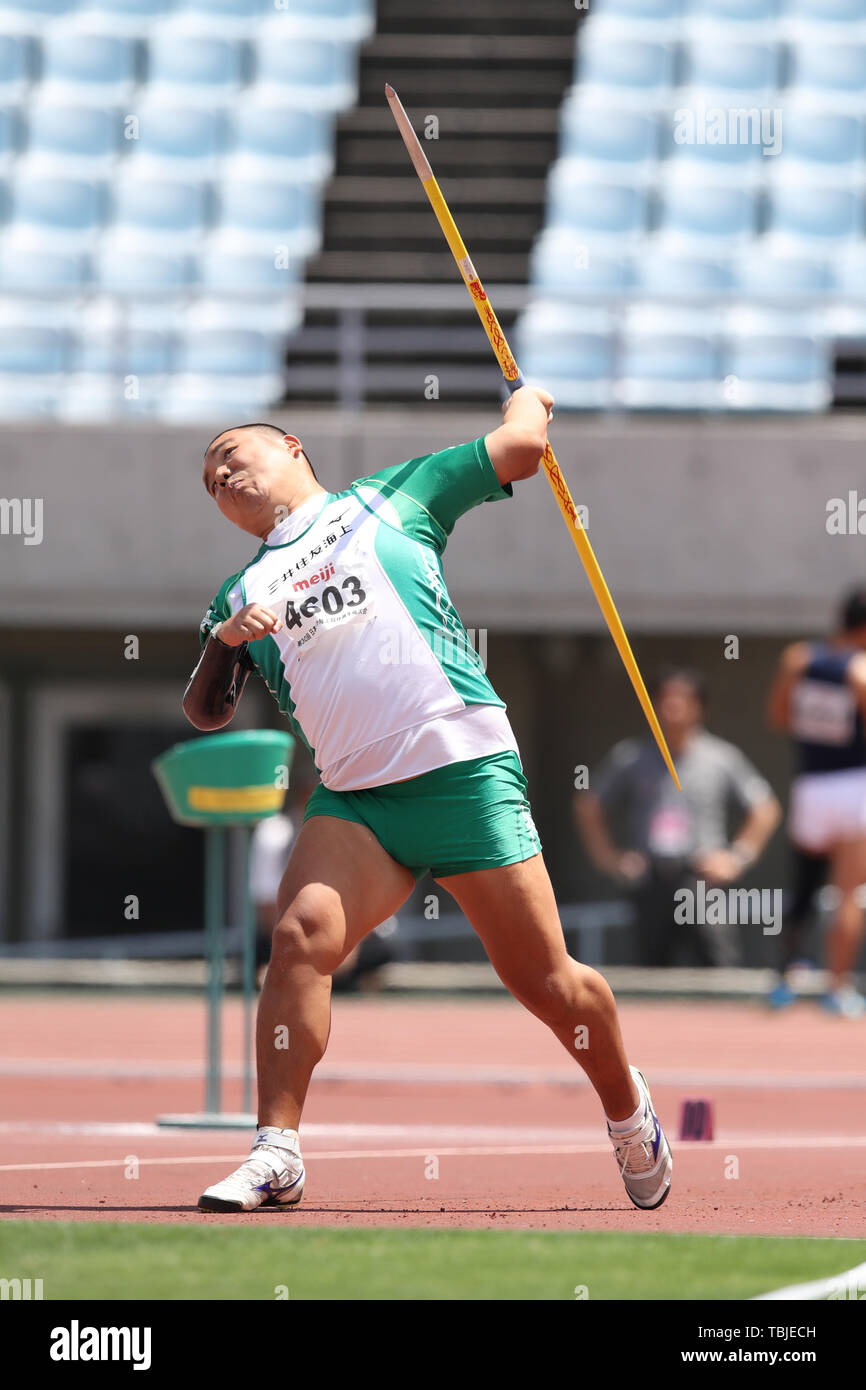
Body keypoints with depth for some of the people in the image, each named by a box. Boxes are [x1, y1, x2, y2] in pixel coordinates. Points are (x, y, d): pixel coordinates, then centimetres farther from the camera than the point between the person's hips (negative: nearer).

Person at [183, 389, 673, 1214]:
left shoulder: (388, 499, 12)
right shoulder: (241, 594, 20)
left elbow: (520, 448, 12)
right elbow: (204, 714, 17)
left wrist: (527, 400, 34)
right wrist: (224, 641, -2)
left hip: (463, 770, -3)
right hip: (352, 798, 3)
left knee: (544, 981, -1)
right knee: (300, 936, -23)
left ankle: (627, 1107, 24)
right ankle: (276, 1154, -24)